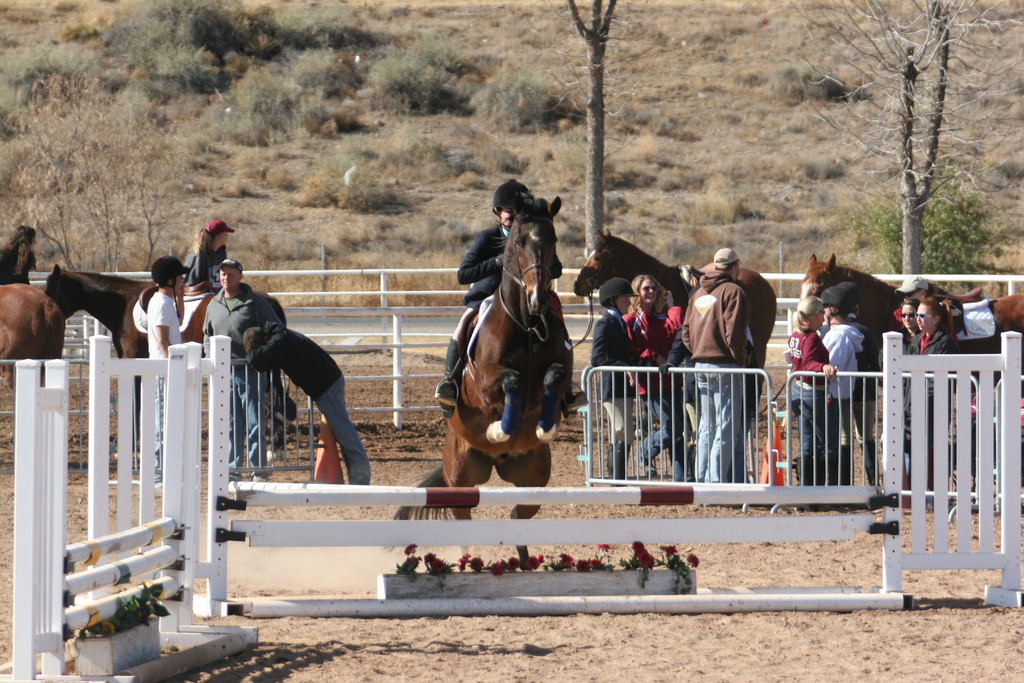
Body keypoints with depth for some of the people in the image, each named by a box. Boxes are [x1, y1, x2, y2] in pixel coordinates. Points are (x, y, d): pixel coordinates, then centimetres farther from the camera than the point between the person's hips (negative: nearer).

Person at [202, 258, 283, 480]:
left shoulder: (255, 303, -4)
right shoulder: (214, 305, 11)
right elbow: (207, 335, 24)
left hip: (250, 371, -4)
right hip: (223, 373, 5)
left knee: (254, 423, -1)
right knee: (231, 425, 8)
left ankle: (258, 470, 5)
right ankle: (233, 468, 14)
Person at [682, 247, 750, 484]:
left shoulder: (698, 293, 14)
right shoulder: (732, 291, -9)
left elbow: (686, 332, 13)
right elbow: (734, 332, -18)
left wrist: (699, 353, 14)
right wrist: (741, 359, -6)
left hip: (700, 366, 7)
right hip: (726, 367, -7)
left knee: (706, 426, 14)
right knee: (727, 427, -4)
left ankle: (702, 480, 16)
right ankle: (716, 481, -8)